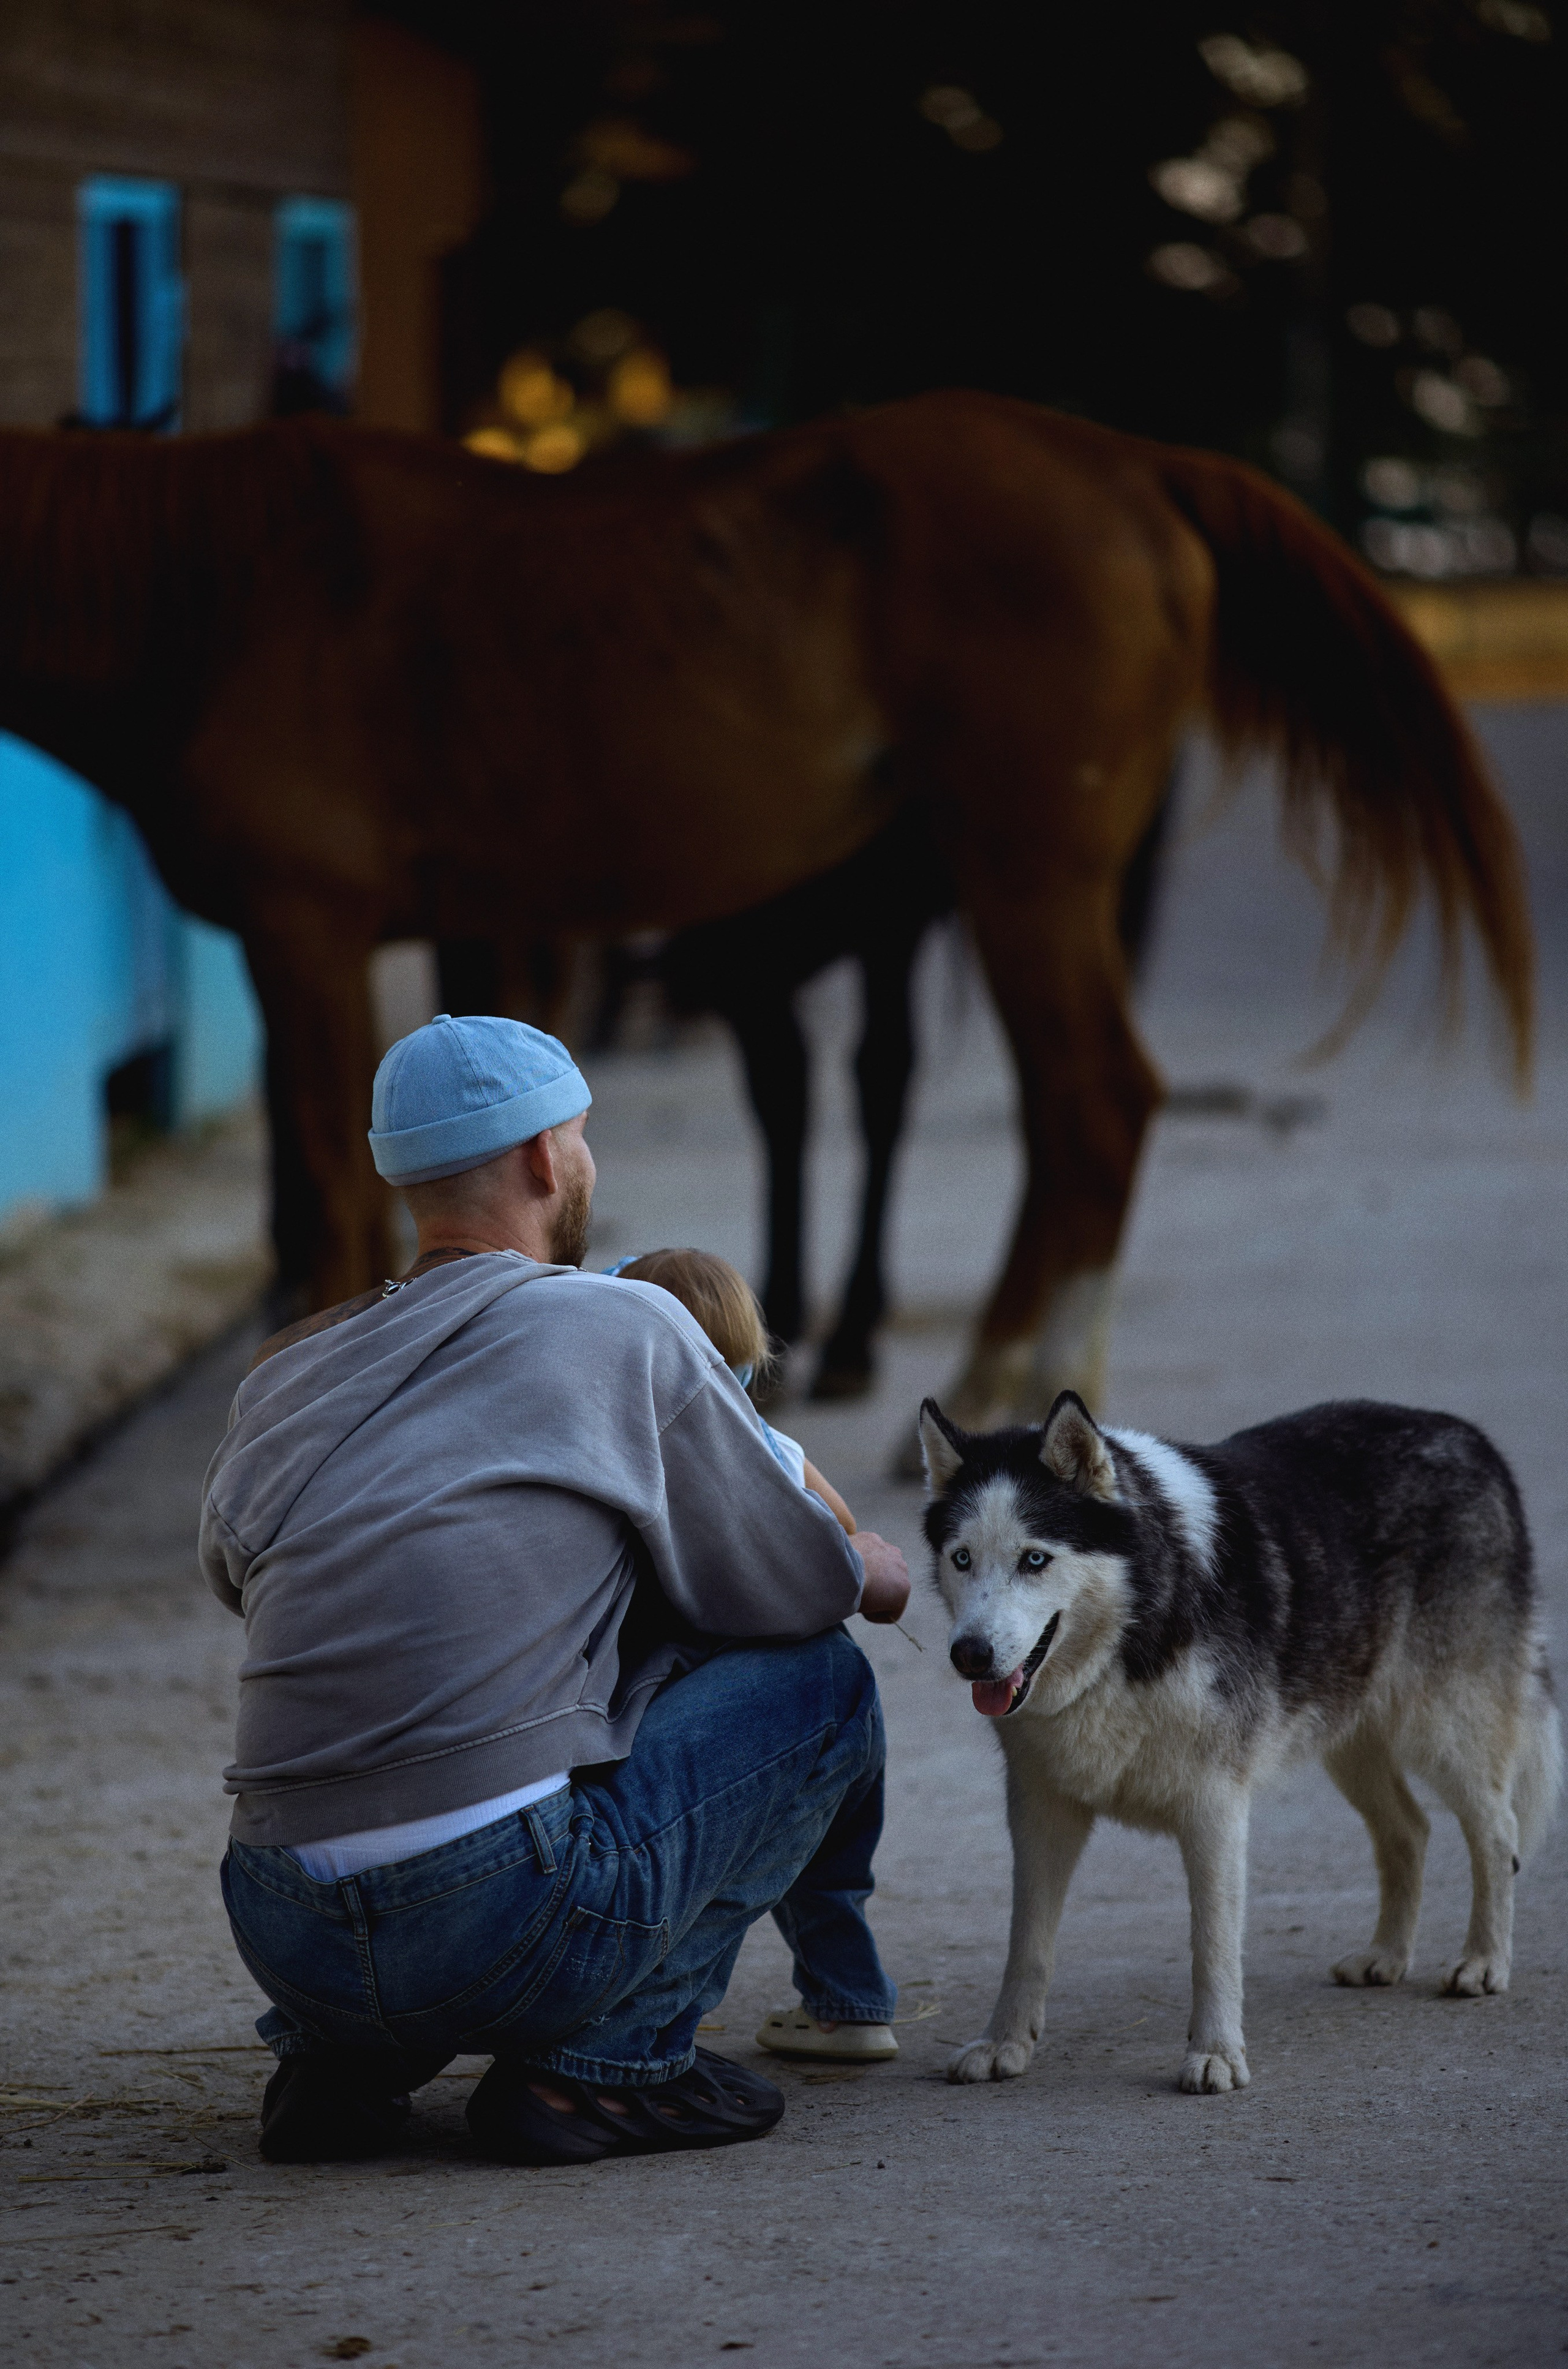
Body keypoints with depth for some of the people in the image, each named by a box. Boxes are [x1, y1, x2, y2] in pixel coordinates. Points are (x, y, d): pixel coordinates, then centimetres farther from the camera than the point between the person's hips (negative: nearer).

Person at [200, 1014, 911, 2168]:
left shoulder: (288, 1372, 16)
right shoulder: (625, 1329, 2)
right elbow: (800, 1585, 10)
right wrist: (878, 1570, 37)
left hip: (281, 1937, 6)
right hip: (504, 1922, -6)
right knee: (820, 1678, 14)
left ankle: (339, 2059, 15)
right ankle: (609, 2058, 4)